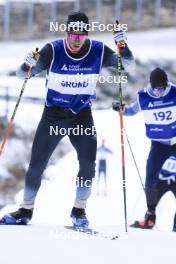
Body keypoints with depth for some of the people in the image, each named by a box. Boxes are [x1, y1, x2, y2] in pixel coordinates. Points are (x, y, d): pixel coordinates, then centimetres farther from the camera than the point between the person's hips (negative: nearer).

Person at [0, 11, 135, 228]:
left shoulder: (99, 51, -9)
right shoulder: (53, 51, -14)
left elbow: (128, 65, -2)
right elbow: (23, 74, -11)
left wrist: (123, 46, -21)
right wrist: (28, 65, -34)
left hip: (82, 115, 1)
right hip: (53, 114, -1)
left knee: (88, 164, -16)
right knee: (36, 165, 2)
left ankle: (79, 211, 1)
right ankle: (25, 210, 19)